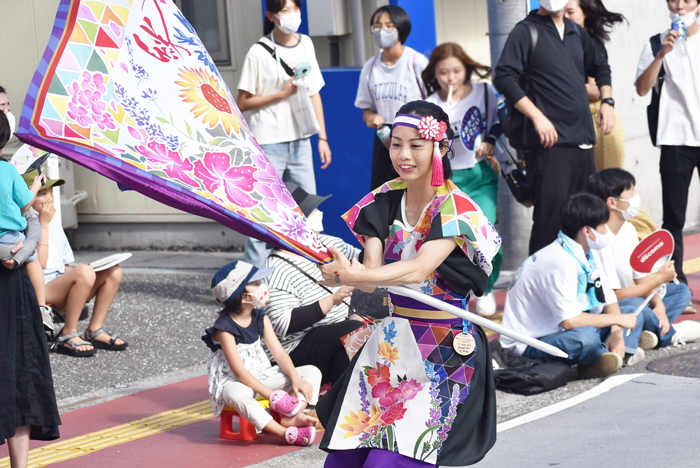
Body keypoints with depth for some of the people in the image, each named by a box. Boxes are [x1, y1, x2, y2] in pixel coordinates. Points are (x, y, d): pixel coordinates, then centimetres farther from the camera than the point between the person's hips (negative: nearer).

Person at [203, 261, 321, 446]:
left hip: (261, 377, 7)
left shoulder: (260, 317, 5)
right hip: (233, 382, -7)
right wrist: (272, 396, -27)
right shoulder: (224, 328, -17)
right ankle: (287, 434, -47)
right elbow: (239, 372, -22)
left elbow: (279, 353, 1)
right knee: (237, 394, -44)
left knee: (312, 372, -7)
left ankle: (293, 417, -32)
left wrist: (296, 379, -17)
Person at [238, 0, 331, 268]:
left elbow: (314, 93, 14)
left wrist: (322, 137, 11)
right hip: (268, 142, -6)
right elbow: (243, 103, -7)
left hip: (300, 140, 6)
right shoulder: (259, 52, -8)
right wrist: (281, 94, -15)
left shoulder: (305, 44, 10)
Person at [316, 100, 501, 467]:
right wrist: (342, 268, -29)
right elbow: (372, 273, -6)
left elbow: (419, 270, -27)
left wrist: (351, 276, -39)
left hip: (442, 352, -6)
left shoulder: (456, 209, -12)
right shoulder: (385, 200, 6)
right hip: (389, 343, 6)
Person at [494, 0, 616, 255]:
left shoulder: (576, 32, 17)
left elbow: (600, 67, 33)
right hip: (549, 140, -7)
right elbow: (504, 78, -13)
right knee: (551, 215, -9)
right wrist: (537, 117, -18)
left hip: (582, 139, 7)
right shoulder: (526, 31, -3)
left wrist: (607, 101, 16)